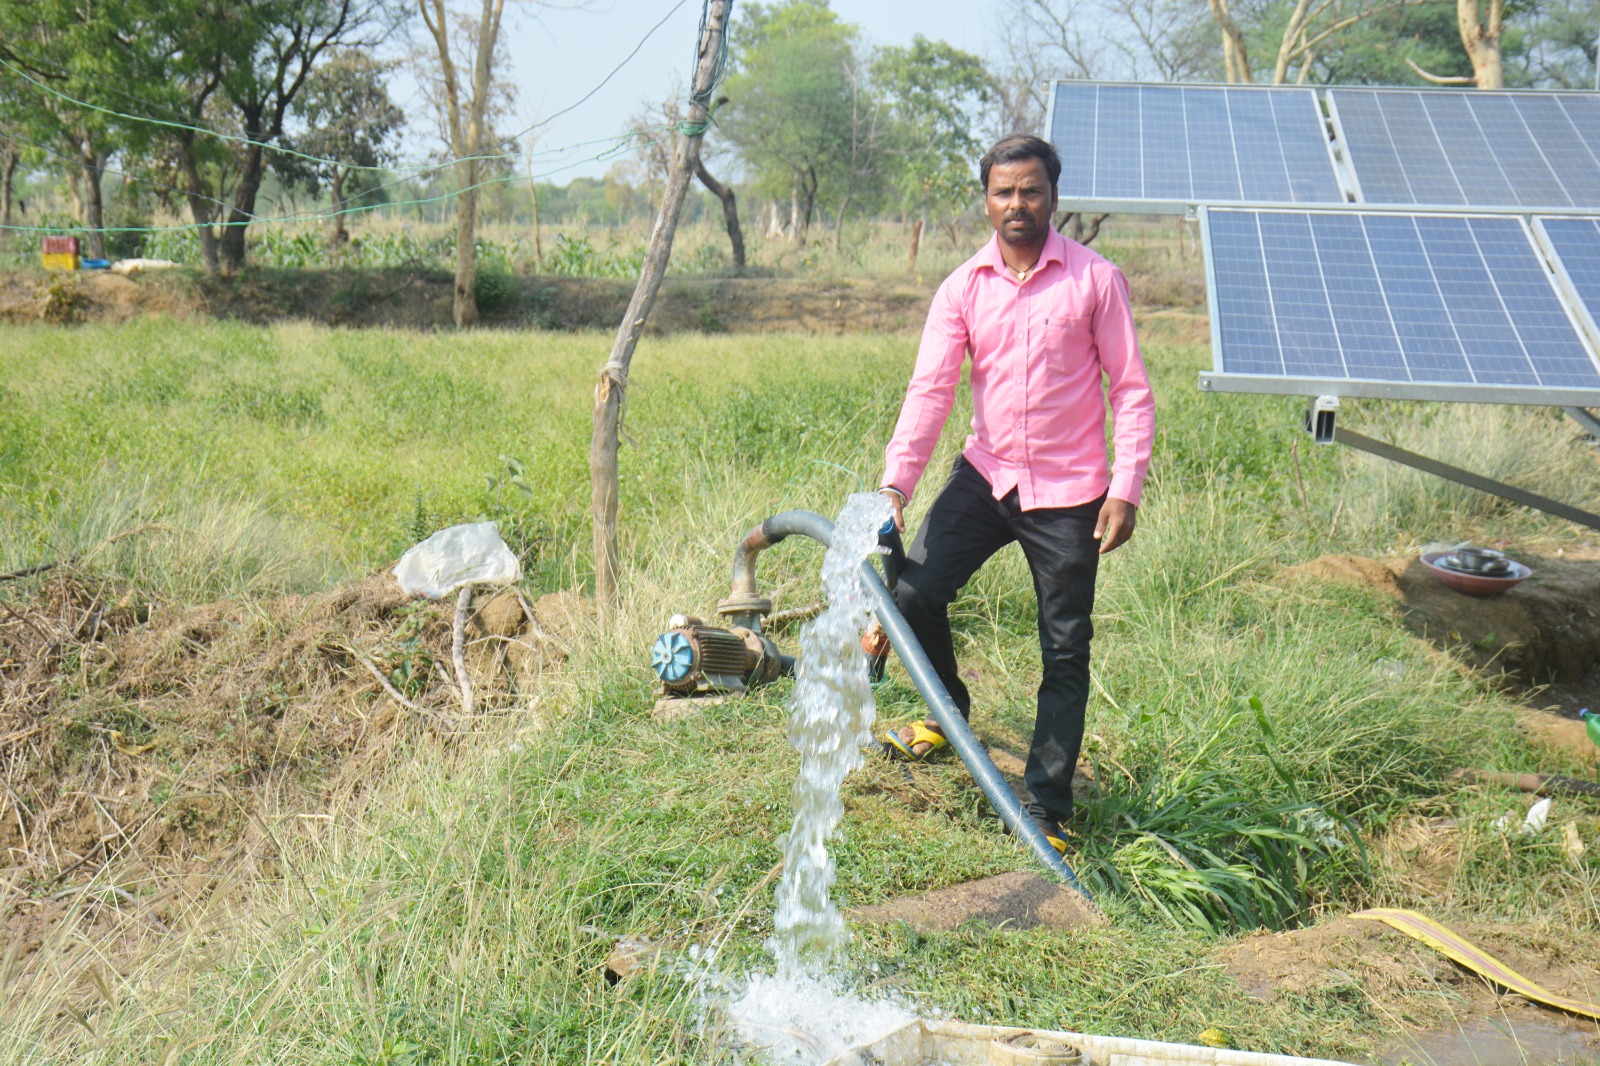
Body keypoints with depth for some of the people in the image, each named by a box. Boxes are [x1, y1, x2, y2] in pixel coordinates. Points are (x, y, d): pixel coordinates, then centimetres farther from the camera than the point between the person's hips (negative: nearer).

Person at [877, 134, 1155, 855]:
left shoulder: (1095, 280, -5)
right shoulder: (962, 289, 1)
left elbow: (1132, 391, -3)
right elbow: (930, 389, -6)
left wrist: (1125, 489, -13)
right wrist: (895, 482, -19)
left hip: (1068, 492, -2)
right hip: (986, 474, 2)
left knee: (1066, 654, 2)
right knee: (913, 591, -12)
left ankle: (1046, 811, 13)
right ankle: (949, 713, 19)